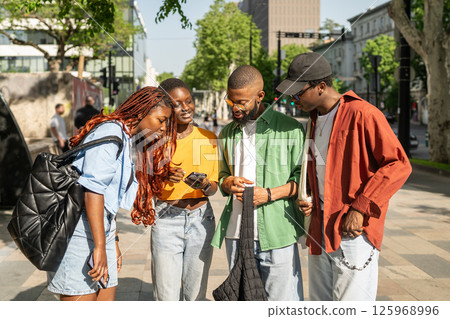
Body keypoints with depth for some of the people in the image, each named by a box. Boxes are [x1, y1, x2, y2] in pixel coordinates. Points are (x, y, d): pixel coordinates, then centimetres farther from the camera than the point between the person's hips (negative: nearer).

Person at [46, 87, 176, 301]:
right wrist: (100, 247, -22)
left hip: (100, 230, 10)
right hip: (77, 230, -10)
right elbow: (92, 190, -20)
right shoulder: (111, 131, -11)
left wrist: (114, 244, 23)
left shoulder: (127, 141, 18)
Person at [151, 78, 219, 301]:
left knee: (196, 294, 7)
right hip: (166, 220, -2)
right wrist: (164, 178, -17)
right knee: (166, 296, -2)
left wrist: (204, 185, -13)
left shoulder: (208, 138, 6)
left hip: (201, 219, 2)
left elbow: (214, 188, 10)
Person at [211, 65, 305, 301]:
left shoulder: (289, 129, -1)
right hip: (236, 233, 5)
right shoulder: (227, 134, 16)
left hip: (276, 233, -5)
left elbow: (303, 178, -2)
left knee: (283, 302, -3)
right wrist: (227, 183, 1)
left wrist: (269, 194, -15)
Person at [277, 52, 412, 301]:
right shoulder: (315, 119, 15)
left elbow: (398, 165, -15)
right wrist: (306, 198, 8)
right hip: (320, 229, 8)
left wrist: (360, 208, -18)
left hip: (353, 231, -8)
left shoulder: (362, 114, -11)